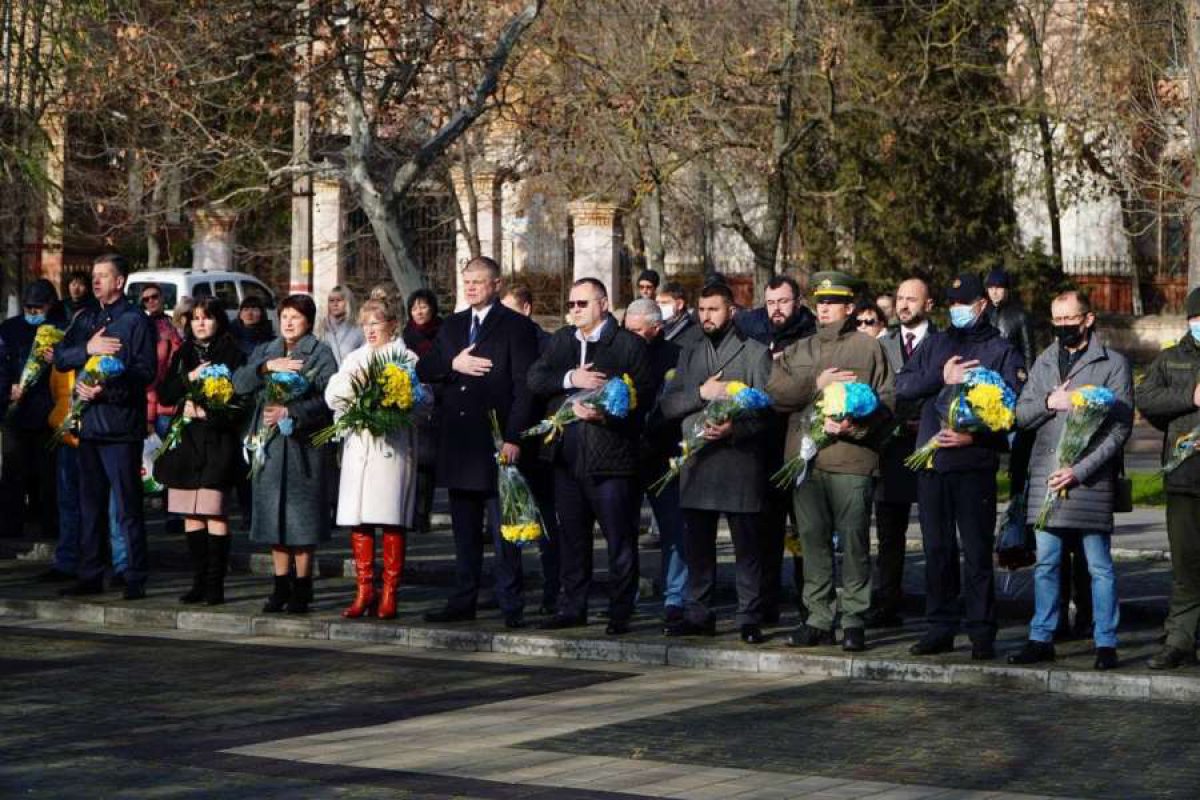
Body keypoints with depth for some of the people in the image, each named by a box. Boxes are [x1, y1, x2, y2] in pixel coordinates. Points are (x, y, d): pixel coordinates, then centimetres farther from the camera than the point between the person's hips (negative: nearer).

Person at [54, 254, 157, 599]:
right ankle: (90, 576, 17)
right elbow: (60, 358, 8)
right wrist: (88, 348, -10)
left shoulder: (136, 321, -4)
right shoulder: (85, 319, 16)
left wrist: (104, 390, -19)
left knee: (128, 506, -5)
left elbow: (146, 372, -10)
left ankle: (135, 579, -1)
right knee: (90, 503, 10)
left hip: (121, 425, -7)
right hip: (89, 424, 7)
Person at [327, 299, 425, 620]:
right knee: (358, 520, -1)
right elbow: (332, 394, 5)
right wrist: (354, 386, -12)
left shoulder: (407, 359, 5)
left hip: (393, 446, -4)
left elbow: (420, 400, -5)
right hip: (359, 446, 4)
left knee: (392, 521, -5)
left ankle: (389, 594, -1)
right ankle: (364, 590, 5)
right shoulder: (354, 359, 19)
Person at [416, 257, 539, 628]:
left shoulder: (516, 327, -3)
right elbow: (423, 370, 13)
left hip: (497, 442, -6)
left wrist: (513, 437, -17)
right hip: (458, 442, 6)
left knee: (502, 530, -4)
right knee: (464, 530, 12)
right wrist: (453, 365, -8)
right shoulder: (452, 326, 16)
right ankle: (463, 602, 17)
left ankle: (511, 606, -1)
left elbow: (524, 386, -10)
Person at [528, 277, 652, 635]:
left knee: (620, 539, -2)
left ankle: (620, 613, 4)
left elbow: (643, 393, -9)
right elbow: (535, 378, 3)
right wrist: (570, 378, -14)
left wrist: (604, 414, -22)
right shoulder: (561, 340, 15)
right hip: (567, 455, 6)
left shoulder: (629, 344, -2)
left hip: (610, 456, -5)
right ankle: (572, 608, 21)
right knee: (572, 537, 13)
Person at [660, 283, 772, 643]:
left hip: (740, 461, -5)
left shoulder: (755, 353, 4)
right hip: (696, 462, 5)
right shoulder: (690, 355, 19)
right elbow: (668, 404, 9)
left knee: (746, 546, -3)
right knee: (697, 546, 8)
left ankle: (749, 619, 0)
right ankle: (698, 615, 16)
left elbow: (766, 408, -5)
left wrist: (735, 429, -20)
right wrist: (701, 392, -7)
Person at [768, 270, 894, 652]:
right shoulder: (798, 351, 20)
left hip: (851, 459, -4)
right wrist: (816, 383, -6)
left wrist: (856, 426, -17)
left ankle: (854, 620, 2)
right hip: (805, 458, 4)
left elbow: (887, 401, -1)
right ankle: (819, 619, 12)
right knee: (813, 540, 6)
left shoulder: (868, 347, 7)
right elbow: (775, 392, 6)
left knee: (854, 541, -4)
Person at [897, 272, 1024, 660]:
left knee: (977, 551, -4)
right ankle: (941, 627, 15)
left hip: (974, 463, -4)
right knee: (937, 548, 8)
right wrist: (941, 377, -7)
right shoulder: (936, 345, 18)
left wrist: (974, 436, -17)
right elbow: (902, 386, 7)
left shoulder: (1002, 351, 4)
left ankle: (982, 632, 0)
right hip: (931, 463, 4)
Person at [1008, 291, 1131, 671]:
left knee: (1099, 565, -1)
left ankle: (1105, 643, 4)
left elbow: (1120, 427, -5)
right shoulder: (1044, 362, 16)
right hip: (1045, 476, 4)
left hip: (1091, 479, -4)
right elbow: (1020, 415, 14)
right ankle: (1041, 639, 14)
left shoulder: (1113, 363, 0)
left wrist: (1081, 470, -12)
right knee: (1045, 564, 7)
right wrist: (1049, 402, -8)